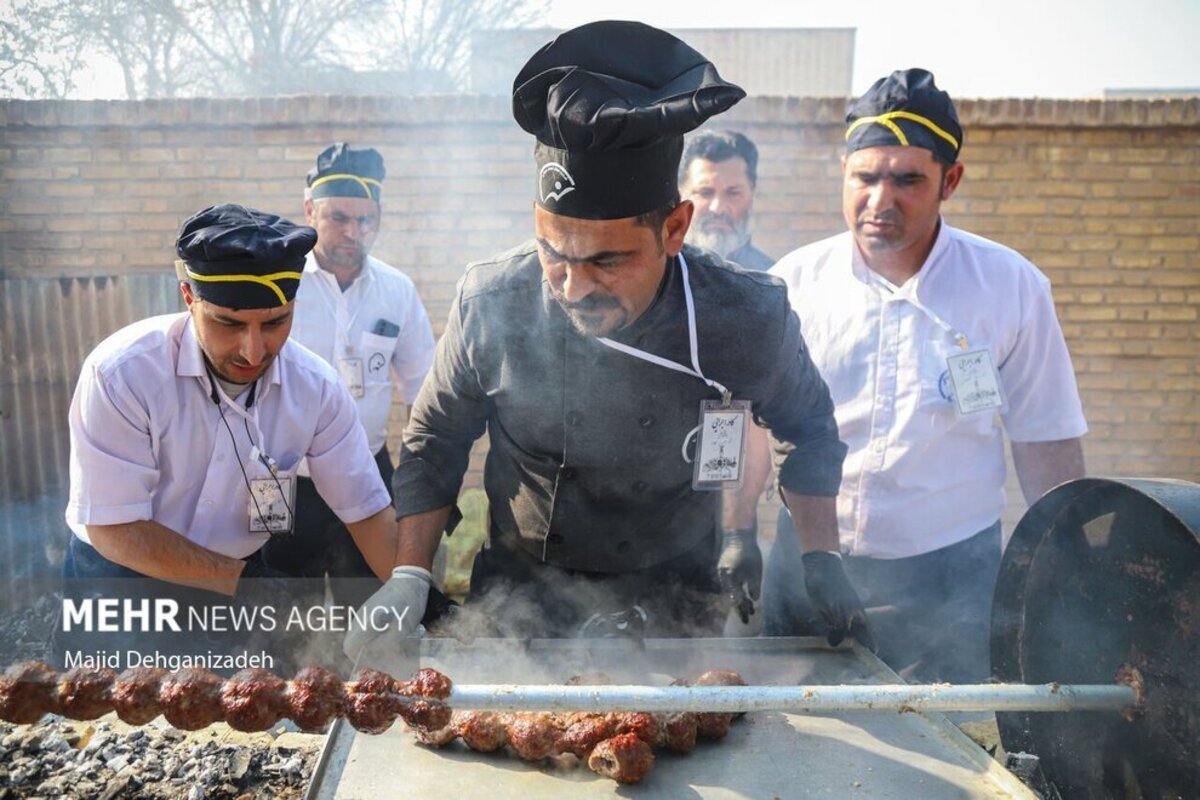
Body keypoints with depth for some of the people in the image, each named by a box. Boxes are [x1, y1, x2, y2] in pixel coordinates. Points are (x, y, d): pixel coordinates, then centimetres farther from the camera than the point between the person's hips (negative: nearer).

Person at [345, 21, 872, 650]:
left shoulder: (749, 321, -21)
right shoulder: (490, 303, -20)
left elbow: (807, 426, 2)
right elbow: (434, 443, -3)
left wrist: (821, 559, -3)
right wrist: (410, 580, -6)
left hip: (674, 615, 0)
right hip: (516, 603, 1)